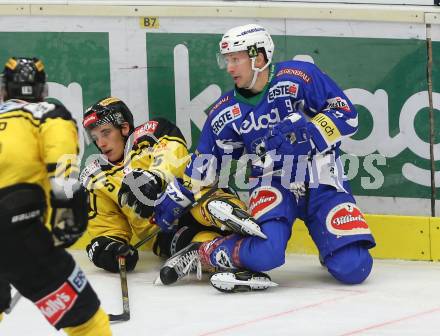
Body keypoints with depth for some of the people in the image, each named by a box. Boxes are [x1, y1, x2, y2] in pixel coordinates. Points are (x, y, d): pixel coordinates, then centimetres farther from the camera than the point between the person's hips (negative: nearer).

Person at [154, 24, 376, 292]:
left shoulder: (300, 77, -11)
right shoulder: (227, 111, 3)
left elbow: (346, 115, -12)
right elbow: (205, 161, 15)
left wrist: (307, 132, -26)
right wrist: (176, 199, 16)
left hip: (323, 182, -1)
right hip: (273, 184, 1)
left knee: (353, 268, -15)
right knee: (266, 252, -31)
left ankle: (329, 240, 17)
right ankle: (202, 253, -8)